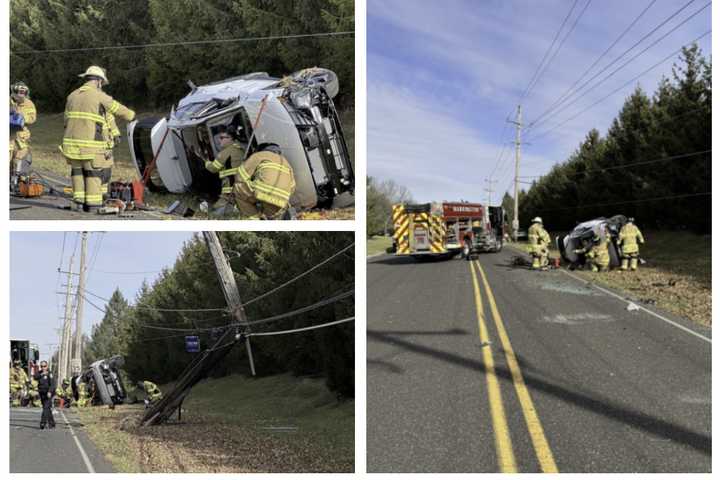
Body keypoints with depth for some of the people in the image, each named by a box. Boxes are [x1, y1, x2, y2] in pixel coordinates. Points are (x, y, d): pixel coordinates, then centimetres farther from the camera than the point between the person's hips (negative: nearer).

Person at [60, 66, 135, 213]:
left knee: (77, 171, 15)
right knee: (94, 173, 3)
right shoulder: (100, 96, -5)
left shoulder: (72, 96, 12)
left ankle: (79, 202, 10)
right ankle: (93, 205, 1)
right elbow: (120, 109, 8)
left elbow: (67, 120, 16)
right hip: (91, 143, -5)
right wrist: (131, 114, 29)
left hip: (72, 141, 5)